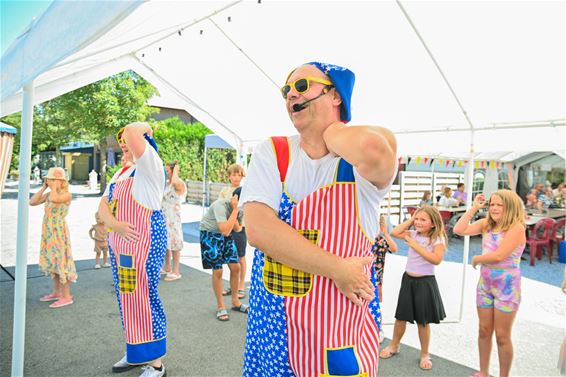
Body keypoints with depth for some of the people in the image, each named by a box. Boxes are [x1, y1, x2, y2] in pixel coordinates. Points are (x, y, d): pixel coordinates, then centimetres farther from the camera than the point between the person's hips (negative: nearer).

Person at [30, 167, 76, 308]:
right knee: (53, 261, 14)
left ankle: (66, 296, 3)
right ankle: (56, 292, 27)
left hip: (59, 232, -8)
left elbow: (54, 199, -31)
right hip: (49, 232, 8)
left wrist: (54, 185, -15)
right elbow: (32, 202, 6)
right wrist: (44, 187, 4)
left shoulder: (67, 194, -12)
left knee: (61, 261, -4)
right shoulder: (48, 194, 10)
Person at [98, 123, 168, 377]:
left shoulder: (150, 166, -10)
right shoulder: (120, 174, 17)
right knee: (126, 297, 16)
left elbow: (132, 131, -25)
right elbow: (103, 205, 10)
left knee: (143, 297, -5)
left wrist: (144, 128, -3)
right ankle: (135, 352, 33)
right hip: (118, 244, 9)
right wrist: (115, 225, -10)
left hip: (144, 242, -9)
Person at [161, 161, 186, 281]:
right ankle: (167, 267, 32)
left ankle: (176, 271, 6)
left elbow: (175, 182, -37)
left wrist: (176, 171, -21)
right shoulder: (166, 183, 12)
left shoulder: (180, 184, -14)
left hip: (173, 218, -9)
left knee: (174, 243, -3)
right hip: (163, 217, 9)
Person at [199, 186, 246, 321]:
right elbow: (225, 231, -39)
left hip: (225, 235, 6)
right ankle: (220, 306, 10)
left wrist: (235, 217, -22)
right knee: (217, 271, -7)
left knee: (235, 267, 3)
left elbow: (237, 229, -2)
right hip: (209, 234, -6)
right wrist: (235, 209, -36)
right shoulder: (221, 205, -31)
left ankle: (235, 302, 21)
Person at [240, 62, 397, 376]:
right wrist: (337, 269, -19)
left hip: (344, 326, -2)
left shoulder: (358, 159, -10)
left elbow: (373, 149, -36)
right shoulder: (271, 153, -3)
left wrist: (331, 129, -15)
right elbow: (258, 229, -17)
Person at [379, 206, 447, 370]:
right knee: (401, 316, 14)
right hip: (408, 279, 4)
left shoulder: (438, 239, -10)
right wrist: (410, 220, -4)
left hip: (425, 282, -4)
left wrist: (416, 246, -22)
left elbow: (436, 259, -23)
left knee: (423, 321, 8)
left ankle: (424, 354, 27)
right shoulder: (413, 234, 3)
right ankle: (394, 346, 33)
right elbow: (394, 233, -5)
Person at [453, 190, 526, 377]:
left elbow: (498, 256, -24)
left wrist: (476, 259, -6)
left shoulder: (516, 227, -17)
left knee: (502, 336, 5)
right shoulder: (486, 224, 2)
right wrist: (473, 208, -6)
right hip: (485, 283, 6)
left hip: (507, 286, -6)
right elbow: (459, 230, -6)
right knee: (484, 331, 15)